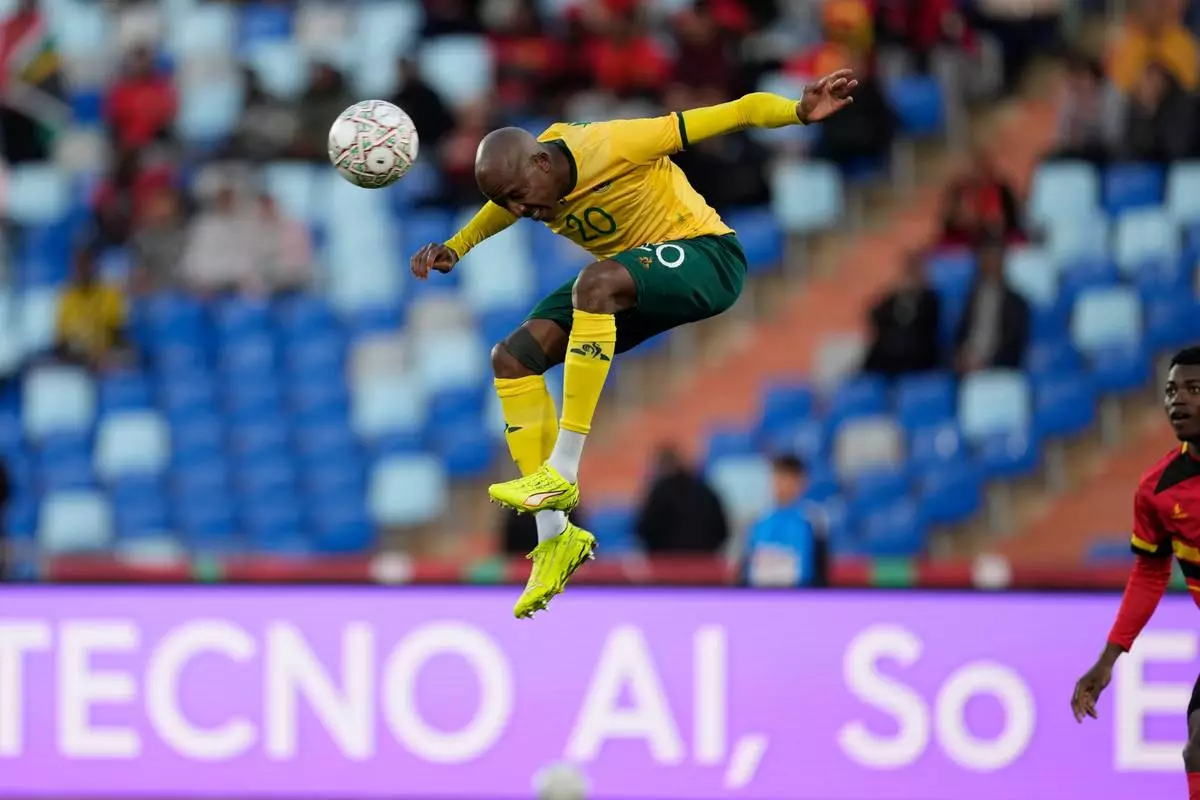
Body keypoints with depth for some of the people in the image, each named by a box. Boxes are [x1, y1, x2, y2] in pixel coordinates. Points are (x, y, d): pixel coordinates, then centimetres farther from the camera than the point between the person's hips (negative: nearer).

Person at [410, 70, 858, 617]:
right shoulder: (526, 182, -3)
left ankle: (562, 471, -35)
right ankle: (554, 537, -7)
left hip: (706, 257, -8)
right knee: (512, 358, -7)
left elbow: (735, 115, -26)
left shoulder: (612, 149, -25)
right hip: (633, 280, 8)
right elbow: (494, 214, 25)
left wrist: (801, 113, -41)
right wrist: (452, 250, 8)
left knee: (595, 283, -38)